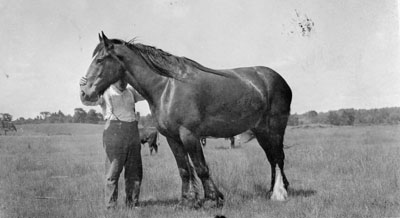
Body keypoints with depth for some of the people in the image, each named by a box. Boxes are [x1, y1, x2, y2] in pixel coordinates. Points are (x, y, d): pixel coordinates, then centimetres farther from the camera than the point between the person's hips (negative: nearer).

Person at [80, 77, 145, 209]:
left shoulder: (130, 92, 19)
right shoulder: (105, 93, 1)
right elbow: (88, 100, -15)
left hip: (133, 133, 6)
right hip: (114, 132, -6)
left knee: (135, 172, 11)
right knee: (113, 172, -6)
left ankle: (132, 204, 22)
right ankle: (111, 207, -2)